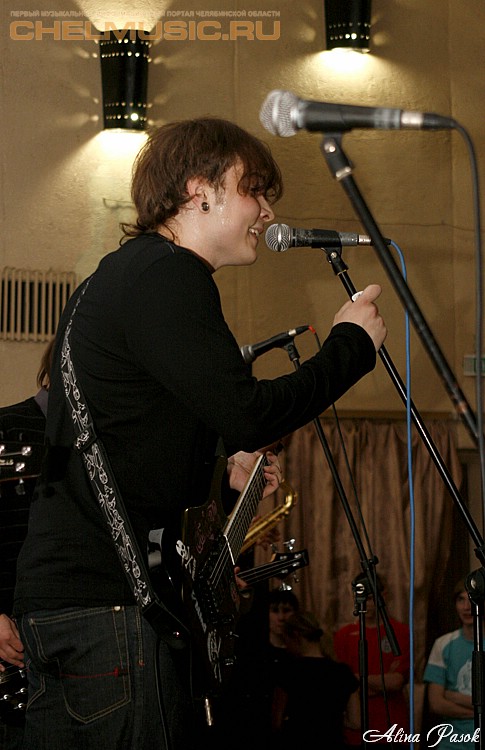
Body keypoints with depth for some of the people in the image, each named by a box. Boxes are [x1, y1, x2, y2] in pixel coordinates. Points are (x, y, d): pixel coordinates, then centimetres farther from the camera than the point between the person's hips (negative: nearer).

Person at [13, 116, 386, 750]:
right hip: (112, 599, -11)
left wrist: (222, 465, 17)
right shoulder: (168, 275, -11)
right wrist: (353, 342, -6)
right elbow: (249, 413, -19)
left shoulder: (114, 275, 21)